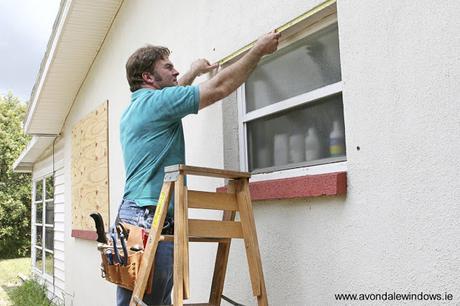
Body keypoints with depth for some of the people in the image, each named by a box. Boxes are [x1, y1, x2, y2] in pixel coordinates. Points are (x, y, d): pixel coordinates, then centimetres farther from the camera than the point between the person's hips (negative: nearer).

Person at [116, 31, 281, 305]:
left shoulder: (133, 110, 20)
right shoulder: (155, 102, -8)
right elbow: (220, 87, -8)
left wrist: (193, 72, 50)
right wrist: (259, 50, 1)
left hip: (131, 214, 10)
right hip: (151, 218, -10)